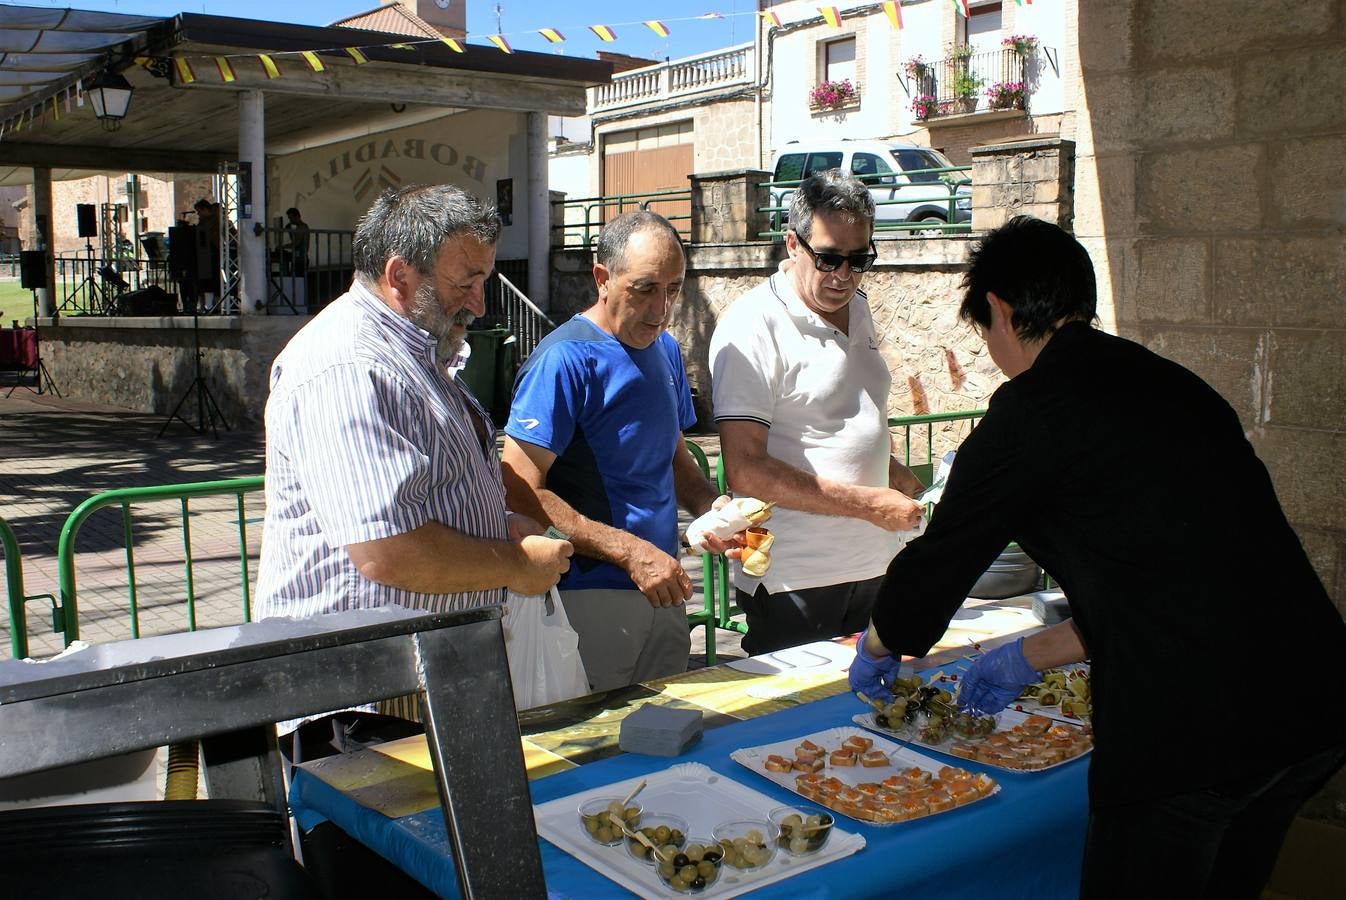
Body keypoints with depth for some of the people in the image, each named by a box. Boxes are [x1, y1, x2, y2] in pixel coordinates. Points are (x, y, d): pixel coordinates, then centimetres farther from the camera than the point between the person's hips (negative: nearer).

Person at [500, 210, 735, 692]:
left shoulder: (665, 348, 9)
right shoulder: (564, 359, -15)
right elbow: (521, 492, -20)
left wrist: (710, 506, -1)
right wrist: (630, 551, -24)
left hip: (661, 591, 8)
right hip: (590, 598, -7)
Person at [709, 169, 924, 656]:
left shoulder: (857, 308, 11)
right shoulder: (752, 326, -14)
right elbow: (746, 470, -20)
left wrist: (890, 470, 7)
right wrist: (868, 503, -20)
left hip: (872, 566, 7)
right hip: (794, 580, -7)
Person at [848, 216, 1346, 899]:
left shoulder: (1036, 406, -9)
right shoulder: (1170, 383, 15)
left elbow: (944, 555, 0)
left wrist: (876, 648, 20)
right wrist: (1030, 656, 28)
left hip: (1191, 724, -8)